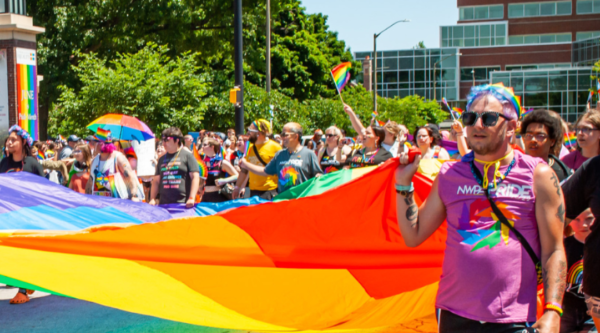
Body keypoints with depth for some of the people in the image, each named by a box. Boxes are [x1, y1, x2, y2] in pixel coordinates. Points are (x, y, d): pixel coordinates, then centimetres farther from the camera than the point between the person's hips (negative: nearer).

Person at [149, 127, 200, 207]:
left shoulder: (187, 156, 2)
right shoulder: (162, 159, 19)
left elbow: (195, 177, -5)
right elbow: (156, 180, 20)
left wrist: (191, 198, -16)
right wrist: (152, 199, 7)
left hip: (183, 203, -5)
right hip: (164, 203, 5)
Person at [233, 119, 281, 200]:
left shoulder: (275, 147, -5)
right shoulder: (250, 148, 13)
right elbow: (244, 169, 21)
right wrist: (237, 186, 21)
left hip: (270, 192, -6)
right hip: (253, 191, 6)